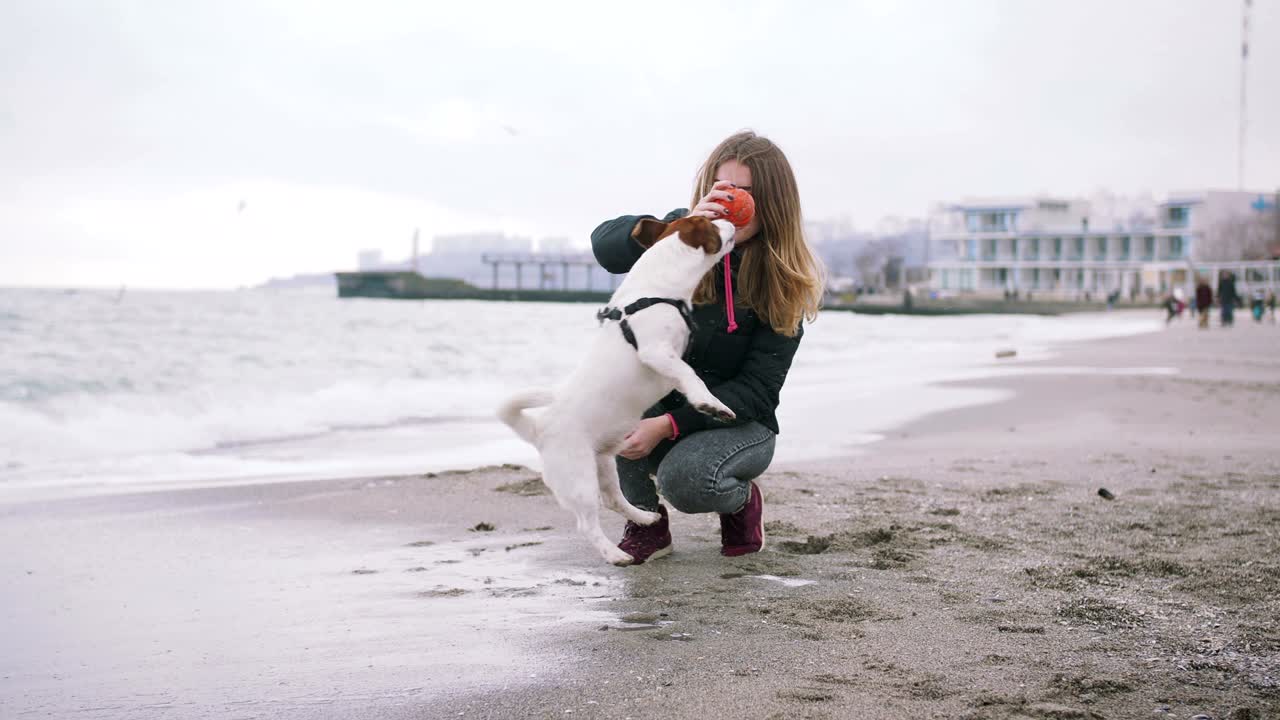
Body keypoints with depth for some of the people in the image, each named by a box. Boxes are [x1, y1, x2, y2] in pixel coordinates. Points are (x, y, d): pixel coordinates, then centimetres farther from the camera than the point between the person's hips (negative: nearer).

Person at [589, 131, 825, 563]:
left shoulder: (785, 284, -14)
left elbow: (756, 391, -18)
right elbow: (605, 244, -25)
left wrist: (669, 425, -29)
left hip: (738, 423, -3)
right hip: (660, 404, 3)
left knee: (684, 479, -35)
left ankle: (741, 499, 3)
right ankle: (646, 524, -12)